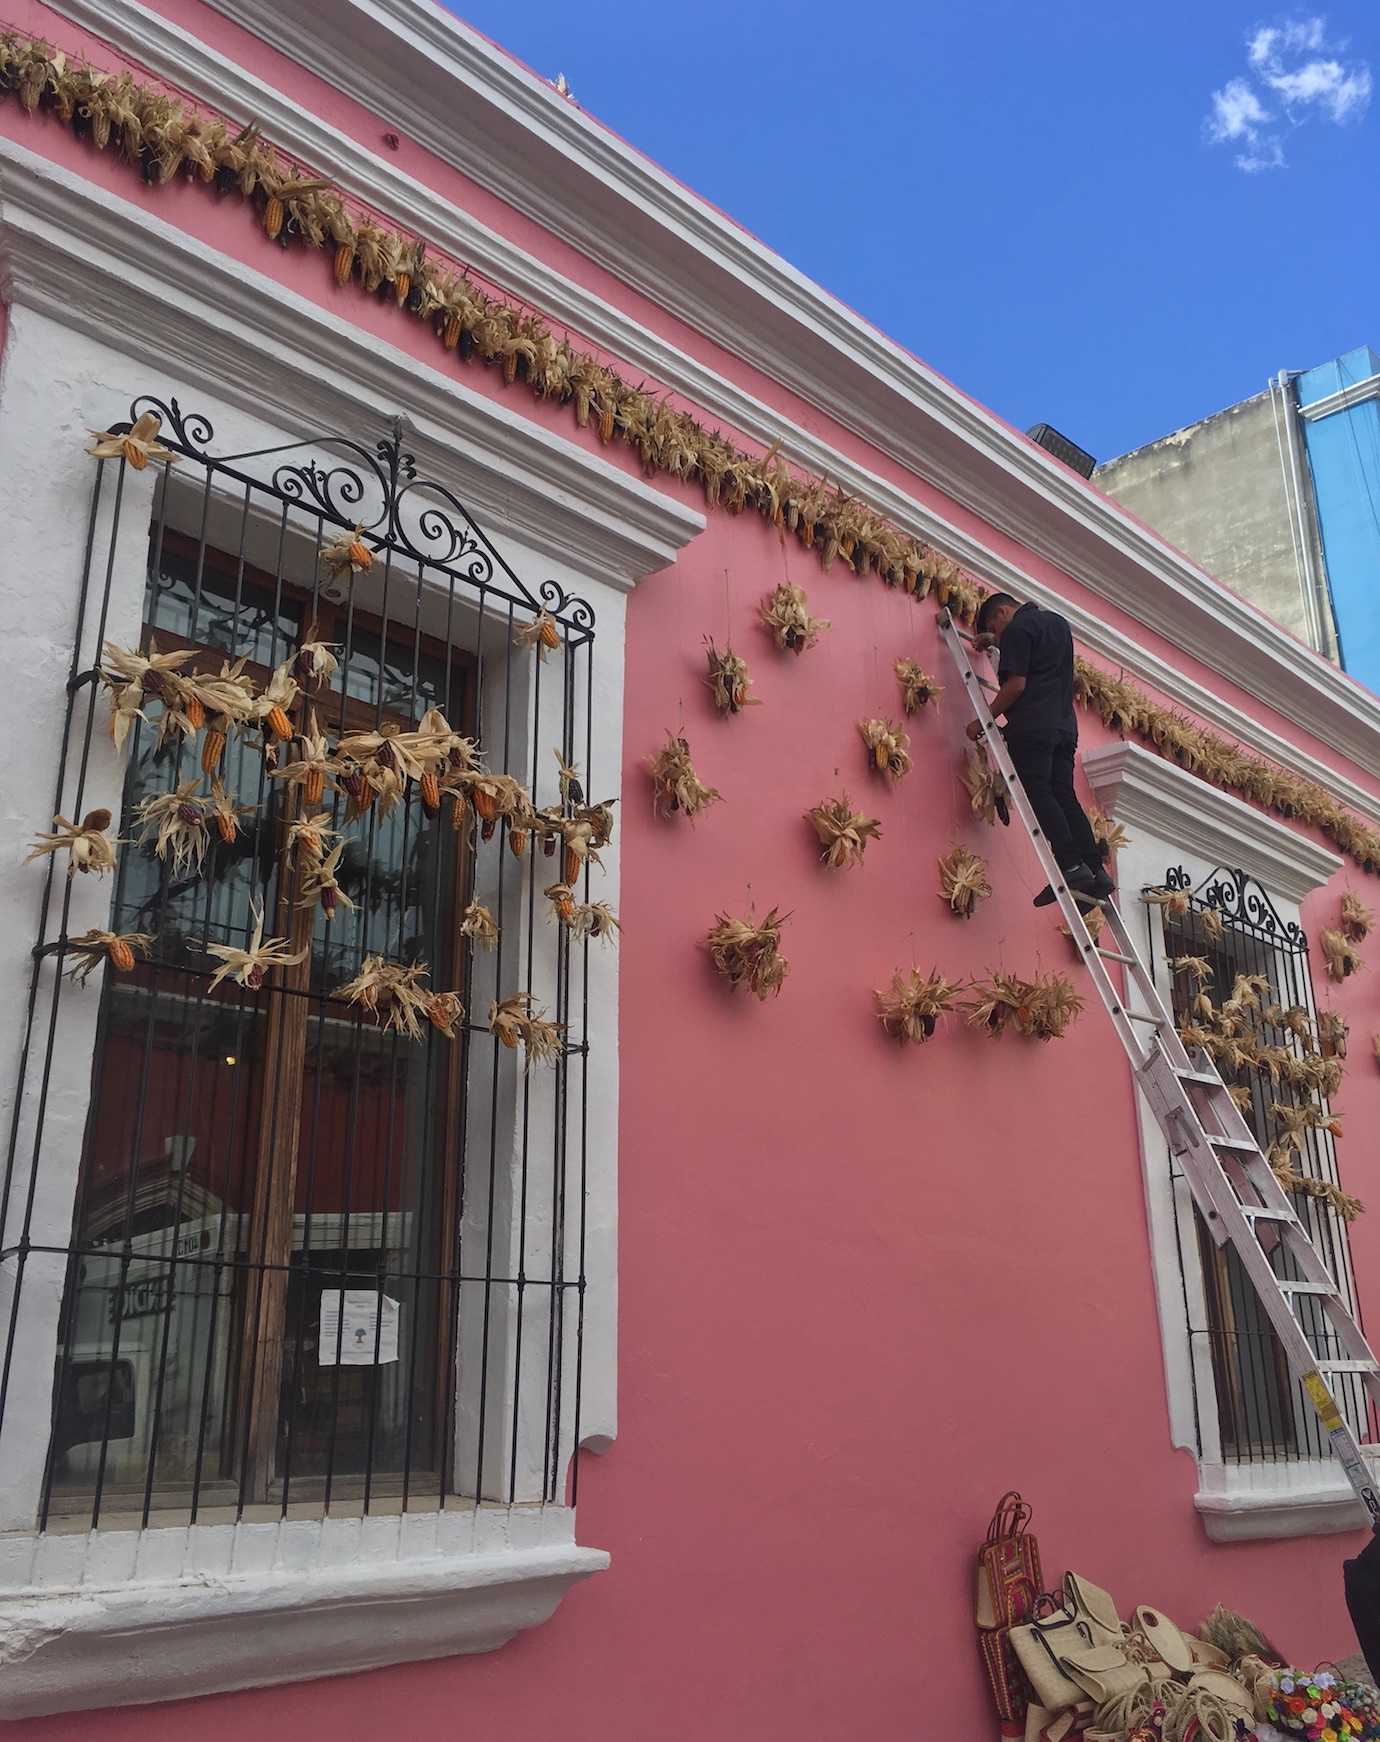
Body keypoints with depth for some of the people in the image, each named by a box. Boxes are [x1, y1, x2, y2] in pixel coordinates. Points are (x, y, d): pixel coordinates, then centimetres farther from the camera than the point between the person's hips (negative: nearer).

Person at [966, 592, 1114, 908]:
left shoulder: (1017, 629, -3)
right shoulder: (1058, 622, 24)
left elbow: (1016, 684, -11)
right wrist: (997, 642, 47)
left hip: (1032, 726, -8)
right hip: (1064, 725, 8)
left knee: (1038, 794, -11)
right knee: (1065, 797, 4)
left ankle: (1071, 865, -22)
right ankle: (1096, 870, -4)